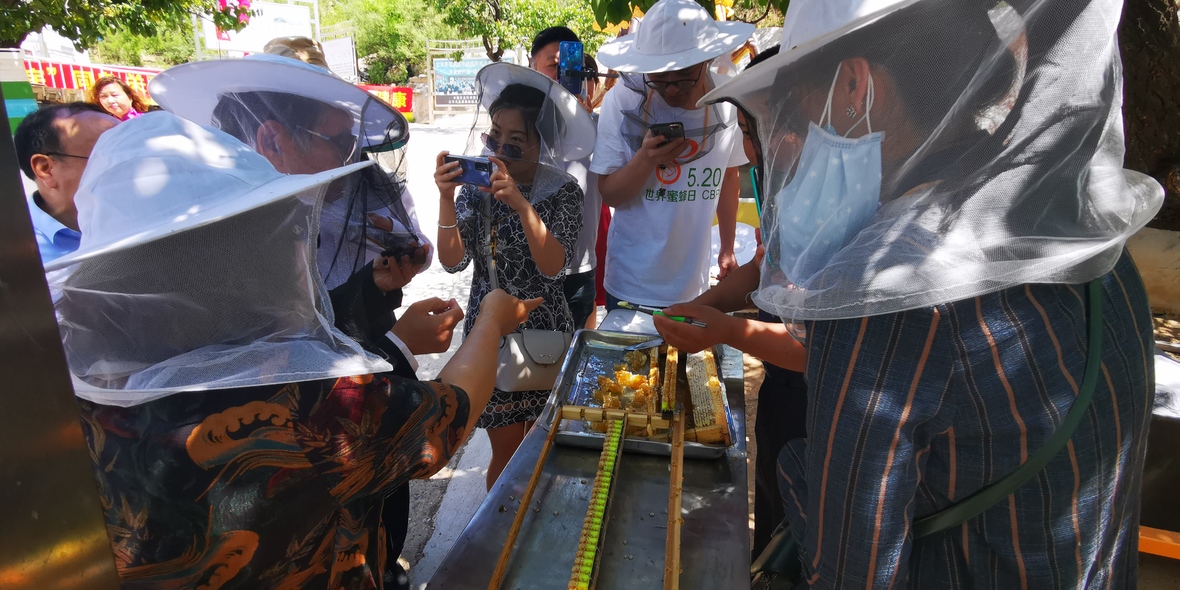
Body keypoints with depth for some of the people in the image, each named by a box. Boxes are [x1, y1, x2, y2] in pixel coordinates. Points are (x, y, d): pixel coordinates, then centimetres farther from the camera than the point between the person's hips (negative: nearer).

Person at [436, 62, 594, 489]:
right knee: (507, 452, 8)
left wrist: (522, 205, -34)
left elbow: (553, 266, -21)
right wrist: (446, 198, -25)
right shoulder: (476, 185, -3)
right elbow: (453, 261, -12)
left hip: (546, 332, 0)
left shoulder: (563, 191, -9)